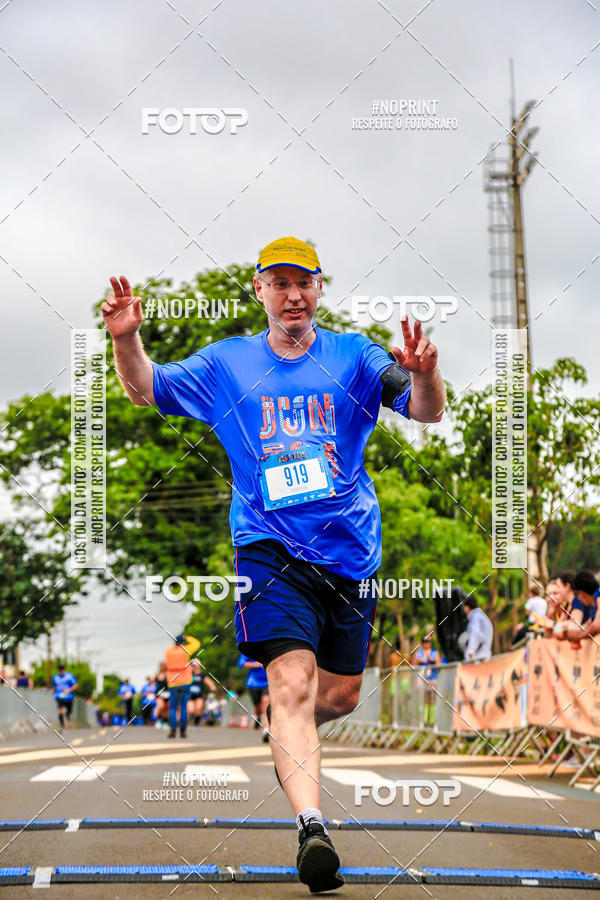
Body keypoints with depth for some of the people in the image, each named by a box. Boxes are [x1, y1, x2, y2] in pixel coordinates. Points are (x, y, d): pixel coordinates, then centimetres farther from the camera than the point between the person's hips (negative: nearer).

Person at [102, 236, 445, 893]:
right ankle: (311, 830, -30)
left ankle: (288, 742, 45)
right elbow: (146, 391, 11)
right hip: (270, 548, -2)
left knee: (340, 696, 12)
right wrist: (126, 340, -10)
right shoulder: (227, 364, 9)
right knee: (292, 682, -21)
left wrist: (422, 375, -30)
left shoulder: (353, 357, 5)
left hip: (351, 549, 2)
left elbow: (428, 412, -6)